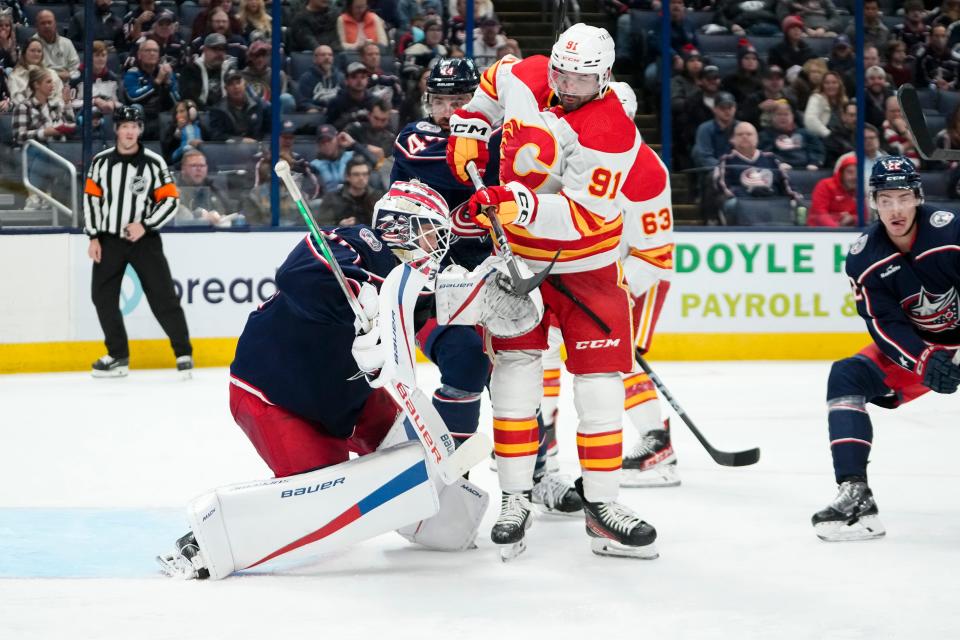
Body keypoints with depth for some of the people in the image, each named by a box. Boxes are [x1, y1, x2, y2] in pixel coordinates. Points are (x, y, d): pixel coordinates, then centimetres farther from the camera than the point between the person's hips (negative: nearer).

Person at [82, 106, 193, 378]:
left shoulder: (153, 162, -5)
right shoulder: (101, 161, 3)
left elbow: (171, 200, -5)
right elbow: (91, 198, 7)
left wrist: (145, 225, -15)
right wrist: (93, 237, 2)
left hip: (144, 239, -3)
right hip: (109, 239, 3)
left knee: (163, 297, -8)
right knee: (103, 296, 3)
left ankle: (184, 353, 1)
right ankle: (118, 356, 15)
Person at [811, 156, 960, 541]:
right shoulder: (864, 260, -13)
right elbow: (886, 327, -13)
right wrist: (926, 362, -31)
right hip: (916, 346, 4)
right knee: (847, 377, -15)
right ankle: (854, 495, -22)